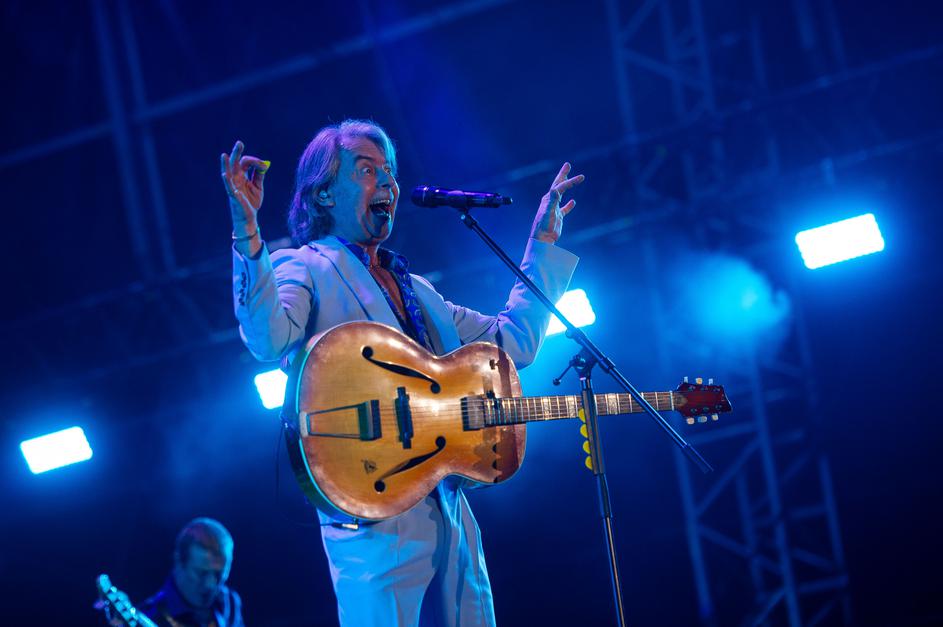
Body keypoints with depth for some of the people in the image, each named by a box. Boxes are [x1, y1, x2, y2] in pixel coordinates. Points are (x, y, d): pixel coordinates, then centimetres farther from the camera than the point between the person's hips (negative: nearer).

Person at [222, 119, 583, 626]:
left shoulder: (416, 290, 25)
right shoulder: (302, 268, 4)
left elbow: (513, 342, 26)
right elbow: (268, 339, -19)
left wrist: (544, 245, 28)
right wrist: (248, 236, -31)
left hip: (451, 511, 7)